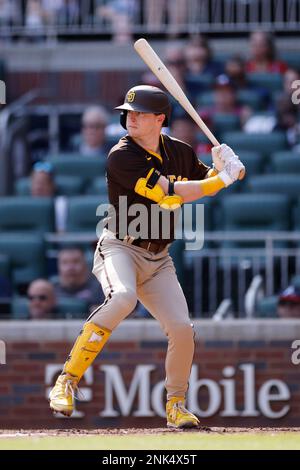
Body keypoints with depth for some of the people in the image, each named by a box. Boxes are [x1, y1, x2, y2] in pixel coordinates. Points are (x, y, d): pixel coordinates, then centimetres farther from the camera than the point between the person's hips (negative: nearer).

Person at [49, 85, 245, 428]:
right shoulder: (122, 156, -16)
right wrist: (223, 180, -18)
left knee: (182, 329, -7)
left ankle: (176, 406, 16)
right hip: (120, 249, -6)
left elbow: (205, 182, 23)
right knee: (122, 297, -36)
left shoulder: (179, 152, 5)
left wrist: (221, 167, -1)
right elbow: (168, 195, -23)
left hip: (158, 259, 6)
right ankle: (67, 381, -30)